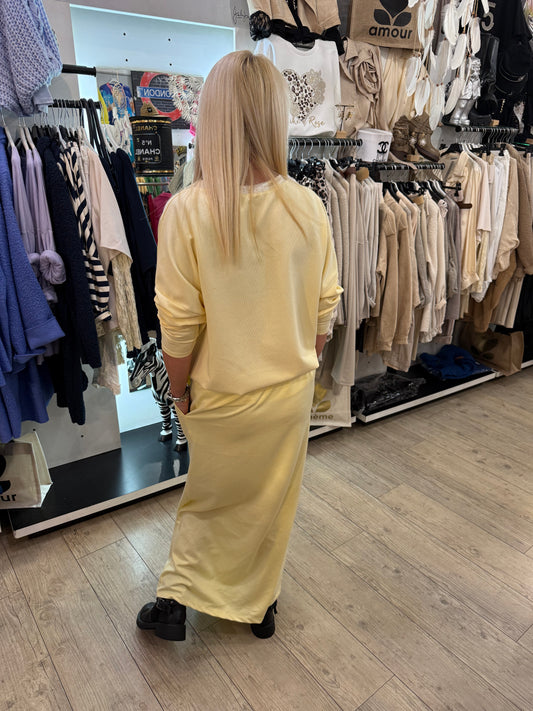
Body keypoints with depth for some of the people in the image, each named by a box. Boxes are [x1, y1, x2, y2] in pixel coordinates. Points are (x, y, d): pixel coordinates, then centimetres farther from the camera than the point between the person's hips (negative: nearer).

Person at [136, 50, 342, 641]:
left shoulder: (186, 211, -20)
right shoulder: (308, 207, -12)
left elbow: (179, 326, -15)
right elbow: (324, 310, -4)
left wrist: (178, 390, 1)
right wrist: (303, 366, 12)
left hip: (221, 395, -2)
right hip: (291, 391, 3)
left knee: (210, 499, 24)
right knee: (273, 501, 23)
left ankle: (174, 598, 35)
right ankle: (260, 604, 45)